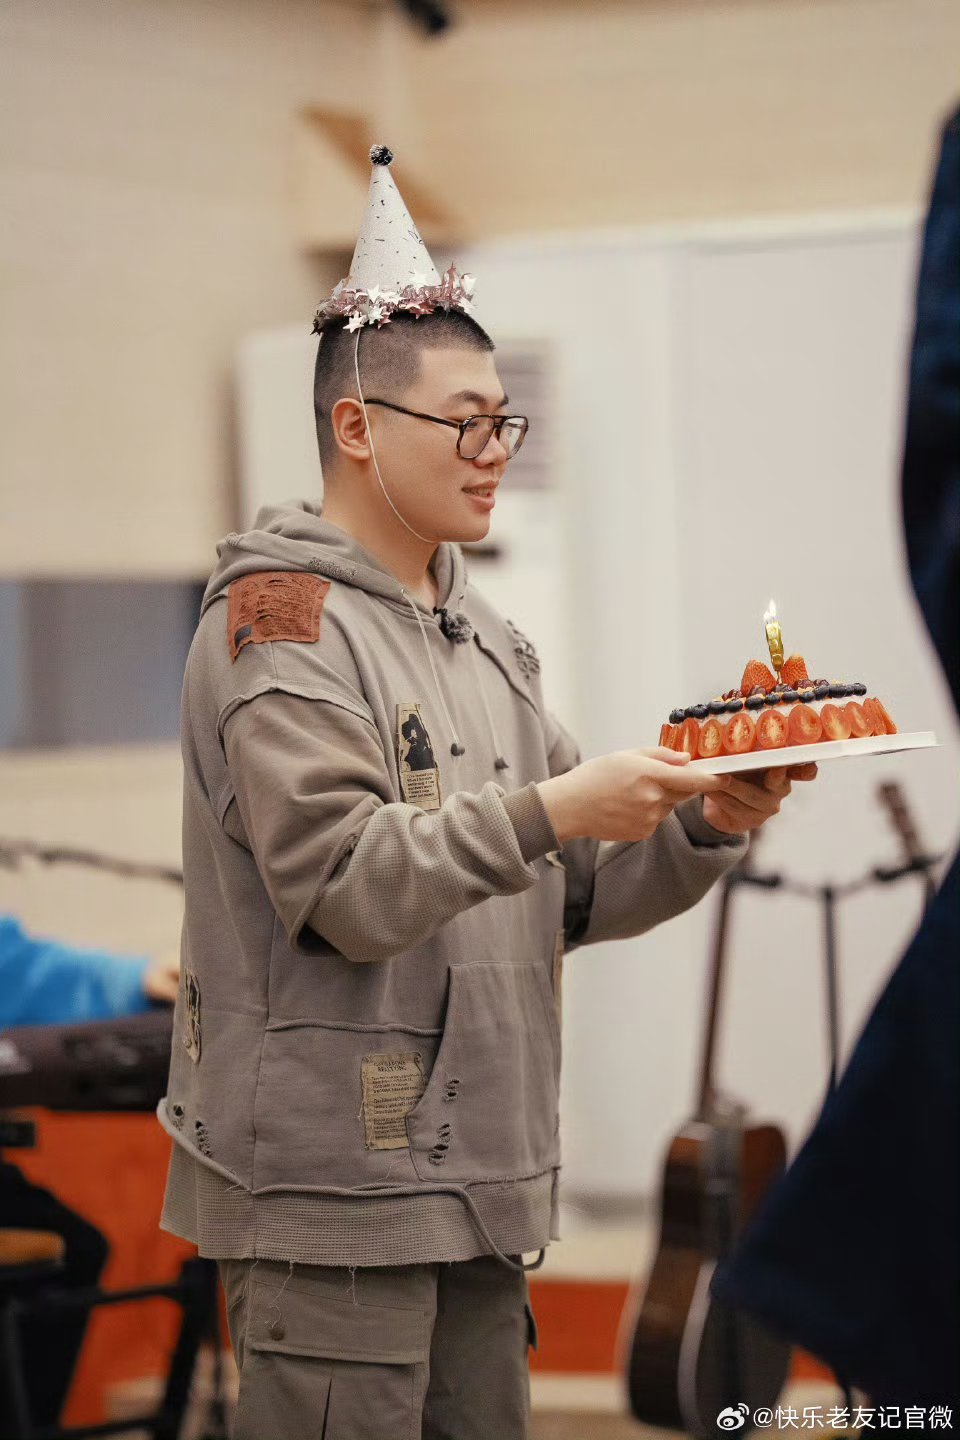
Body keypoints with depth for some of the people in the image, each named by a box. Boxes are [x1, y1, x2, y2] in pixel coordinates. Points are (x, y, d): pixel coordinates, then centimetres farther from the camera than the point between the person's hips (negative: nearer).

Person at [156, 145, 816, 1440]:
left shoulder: (488, 642, 17)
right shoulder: (278, 617, -8)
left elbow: (574, 894, 16)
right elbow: (341, 884, -20)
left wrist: (707, 828, -1)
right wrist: (548, 810, -26)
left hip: (476, 1184, 8)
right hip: (332, 1180, -8)